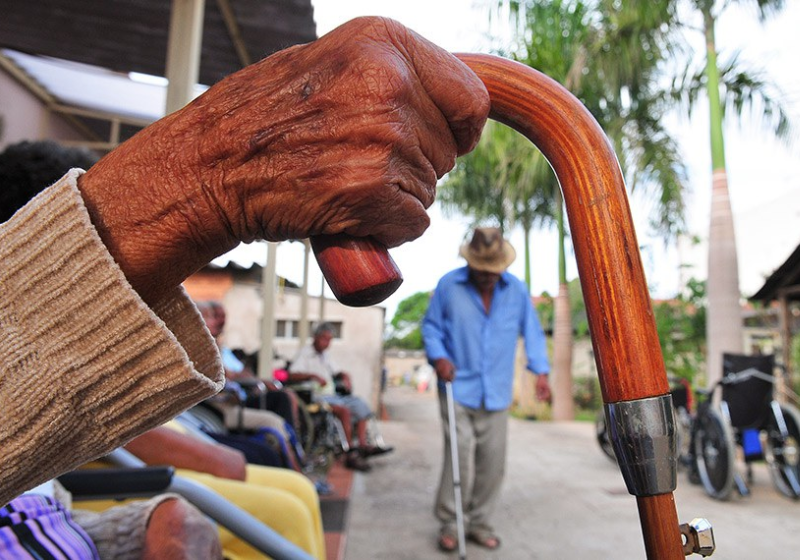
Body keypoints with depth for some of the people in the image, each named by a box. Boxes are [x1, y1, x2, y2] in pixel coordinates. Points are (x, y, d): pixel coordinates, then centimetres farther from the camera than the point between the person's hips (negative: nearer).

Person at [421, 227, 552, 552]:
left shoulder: (516, 290, 2)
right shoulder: (448, 285, -4)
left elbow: (531, 331, 7)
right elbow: (431, 325, 3)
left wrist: (540, 370, -4)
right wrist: (438, 357, -13)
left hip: (496, 394, 3)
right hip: (458, 390, -3)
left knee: (492, 463, 10)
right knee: (459, 460, -6)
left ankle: (479, 522, 28)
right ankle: (448, 524, 15)